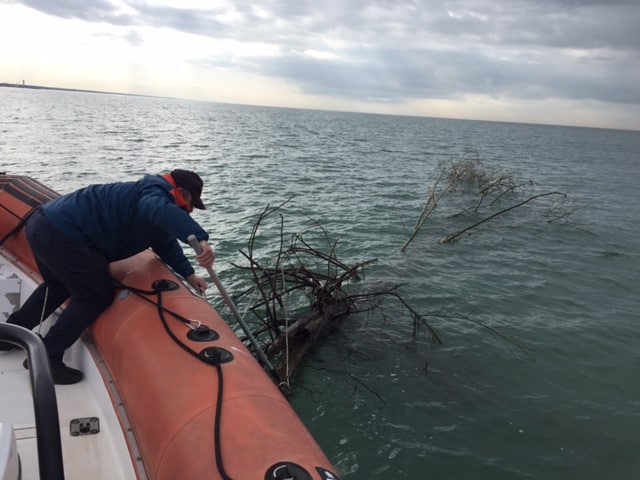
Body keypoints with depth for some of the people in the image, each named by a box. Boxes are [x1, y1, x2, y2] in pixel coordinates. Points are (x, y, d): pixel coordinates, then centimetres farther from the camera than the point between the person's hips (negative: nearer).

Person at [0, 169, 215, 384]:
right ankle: (46, 360, 7)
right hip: (62, 235, -11)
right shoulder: (156, 192, -14)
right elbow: (161, 211, -41)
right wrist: (200, 238, -52)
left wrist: (188, 274, 18)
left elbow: (165, 240, 24)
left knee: (58, 286, 33)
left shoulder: (152, 194, 17)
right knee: (98, 295, 1)